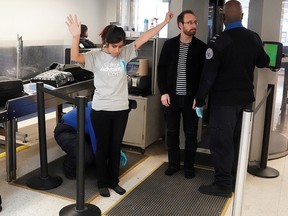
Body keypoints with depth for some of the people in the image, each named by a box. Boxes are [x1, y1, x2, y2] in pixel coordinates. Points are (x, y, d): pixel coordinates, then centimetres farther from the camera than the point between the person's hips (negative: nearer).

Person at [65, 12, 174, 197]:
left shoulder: (125, 53, 0)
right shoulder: (95, 57, -8)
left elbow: (144, 38, -4)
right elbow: (75, 57, -23)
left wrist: (164, 22, -7)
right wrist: (76, 36, -40)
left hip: (121, 109, 3)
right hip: (101, 110, -3)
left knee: (116, 147, 15)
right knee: (103, 147, 11)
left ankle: (114, 181, 31)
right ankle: (102, 183, 27)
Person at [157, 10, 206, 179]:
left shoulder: (201, 47, -2)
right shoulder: (169, 45, 2)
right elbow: (161, 69, 4)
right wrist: (163, 92, -4)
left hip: (191, 98, -1)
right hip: (171, 97, 1)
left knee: (191, 134, 7)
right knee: (172, 132, 10)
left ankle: (189, 166, 22)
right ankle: (173, 163, 26)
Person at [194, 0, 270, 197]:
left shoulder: (219, 41, -16)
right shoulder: (254, 38, 2)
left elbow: (208, 75, -18)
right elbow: (263, 62, 18)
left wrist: (200, 100, -10)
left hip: (224, 100, -6)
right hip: (245, 97, 7)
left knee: (221, 142, 2)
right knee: (237, 140, 17)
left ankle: (223, 184, 8)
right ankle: (234, 179, 28)